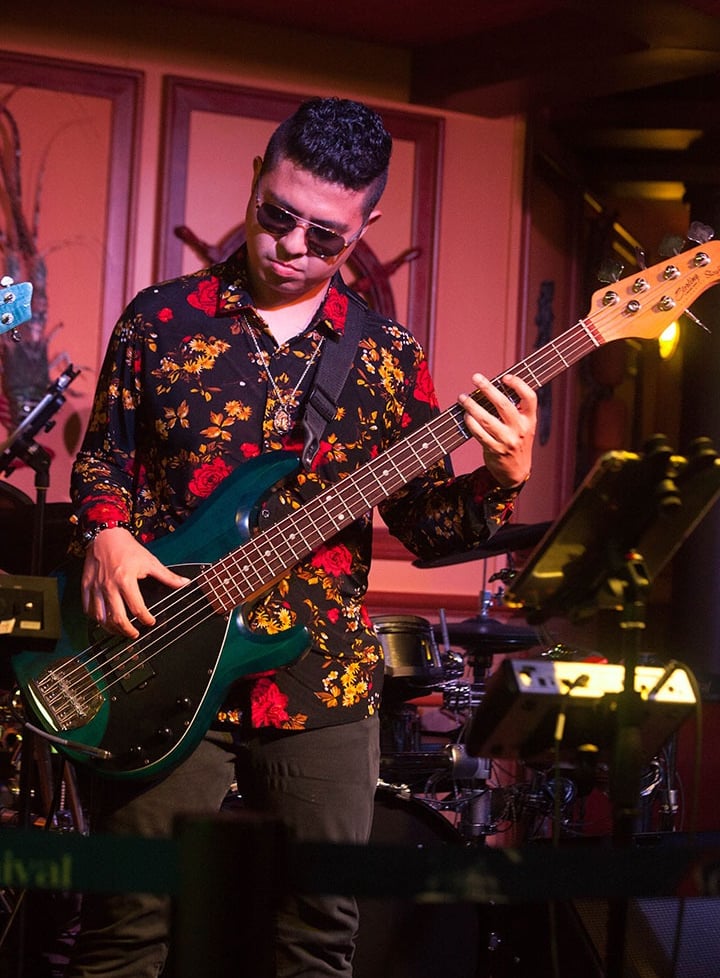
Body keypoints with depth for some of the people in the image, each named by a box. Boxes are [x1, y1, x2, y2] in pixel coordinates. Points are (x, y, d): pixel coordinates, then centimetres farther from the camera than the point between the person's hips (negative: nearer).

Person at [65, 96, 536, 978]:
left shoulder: (388, 357, 5)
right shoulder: (161, 320, 2)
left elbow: (426, 526, 5)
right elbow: (101, 458, 11)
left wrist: (502, 480, -14)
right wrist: (108, 534, -9)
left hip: (322, 684, 1)